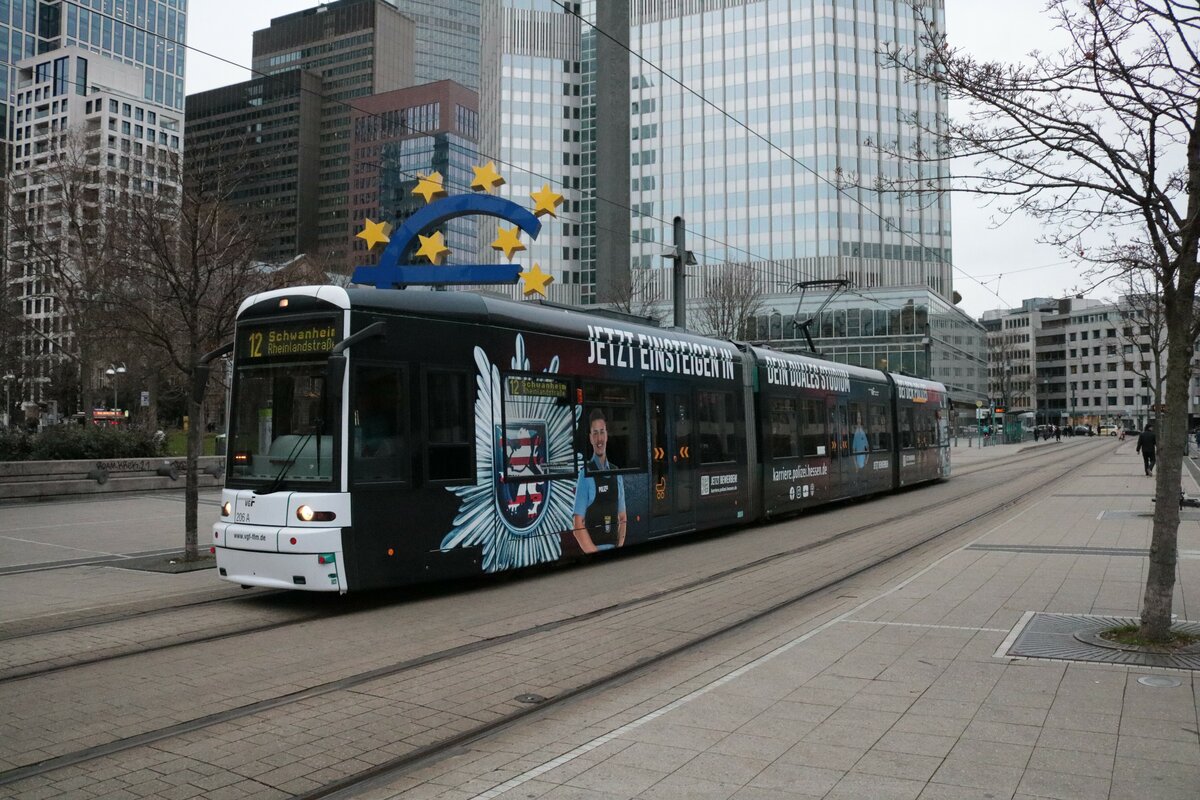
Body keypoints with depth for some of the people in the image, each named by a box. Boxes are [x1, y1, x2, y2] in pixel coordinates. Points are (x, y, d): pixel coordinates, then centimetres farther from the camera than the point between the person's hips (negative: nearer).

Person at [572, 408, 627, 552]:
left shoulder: (616, 473, 9)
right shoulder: (585, 475, -6)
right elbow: (578, 527, -9)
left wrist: (619, 548, 2)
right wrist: (596, 554, -13)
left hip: (614, 548, 4)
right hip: (592, 551, -4)